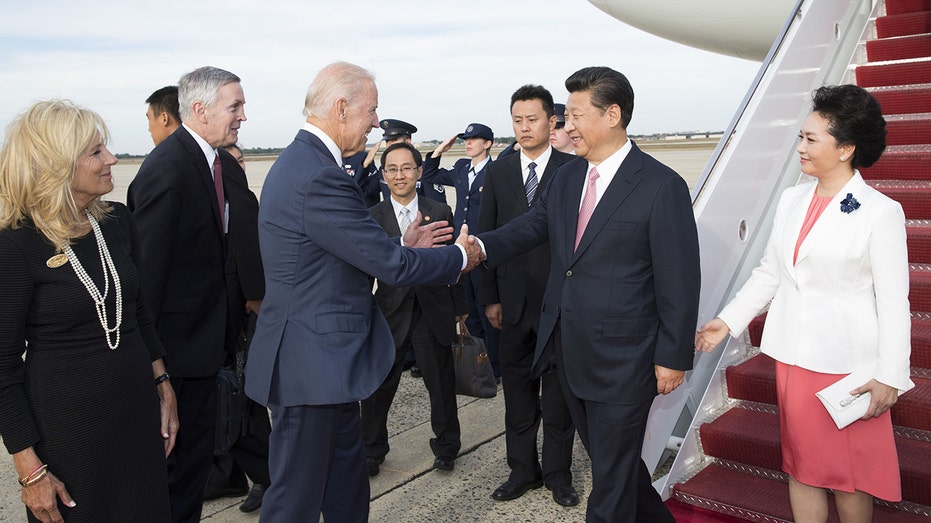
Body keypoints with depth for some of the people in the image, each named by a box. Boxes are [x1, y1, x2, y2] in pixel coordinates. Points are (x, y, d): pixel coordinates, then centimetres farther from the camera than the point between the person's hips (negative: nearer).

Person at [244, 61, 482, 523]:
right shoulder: (319, 177, -23)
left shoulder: (302, 162, 10)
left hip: (328, 355, 10)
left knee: (347, 480, 22)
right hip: (311, 362, -10)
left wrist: (404, 244, 12)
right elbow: (392, 267, -20)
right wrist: (460, 256, -5)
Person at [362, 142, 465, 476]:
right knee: (378, 386, 7)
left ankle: (446, 446, 32)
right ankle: (372, 449, 27)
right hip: (389, 311, 0)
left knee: (442, 383, 11)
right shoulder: (372, 217, 0)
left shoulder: (440, 212, 1)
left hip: (433, 311, 1)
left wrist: (460, 311, 6)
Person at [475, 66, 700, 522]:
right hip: (569, 354, 7)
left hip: (623, 361, -7)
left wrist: (673, 357, -10)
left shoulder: (662, 187, -14)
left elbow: (680, 281, -12)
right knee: (609, 457, 23)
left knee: (612, 474, 8)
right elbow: (527, 229, 4)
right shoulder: (567, 177, 7)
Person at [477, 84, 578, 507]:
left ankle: (557, 473, 24)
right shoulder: (498, 172, 7)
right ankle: (523, 469, 28)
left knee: (557, 391, 9)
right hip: (513, 301, 3)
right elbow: (486, 236, 7)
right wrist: (489, 297, 2)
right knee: (517, 389, 13)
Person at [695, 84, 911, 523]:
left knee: (848, 469, 8)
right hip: (794, 355, 5)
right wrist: (728, 321, 6)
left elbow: (893, 301, -10)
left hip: (847, 360, -5)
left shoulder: (880, 212, -10)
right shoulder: (791, 200, 6)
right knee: (801, 463, 15)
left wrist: (890, 377, -11)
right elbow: (769, 272, 11)